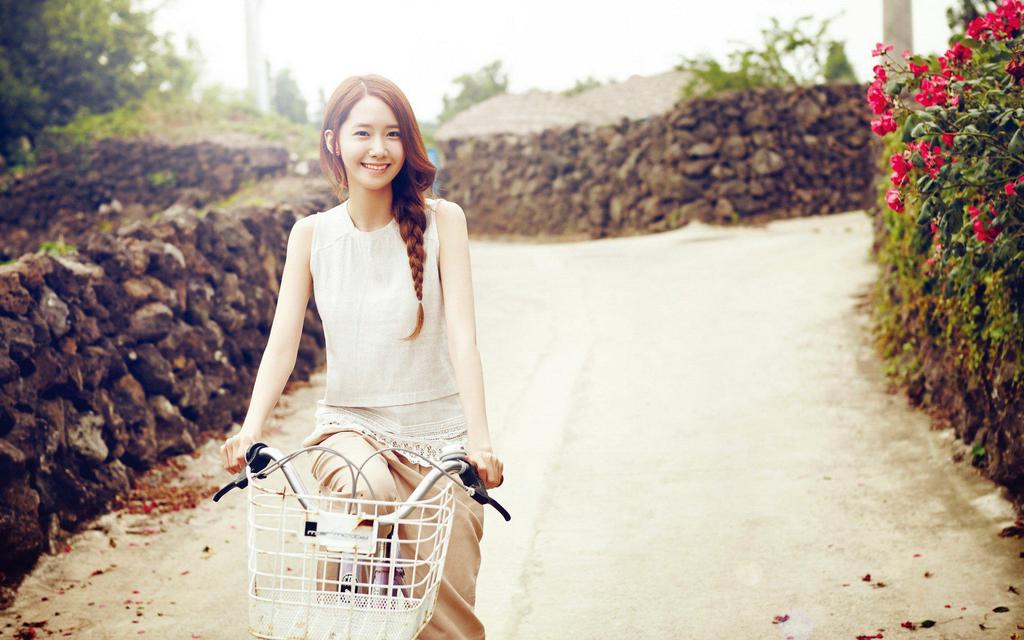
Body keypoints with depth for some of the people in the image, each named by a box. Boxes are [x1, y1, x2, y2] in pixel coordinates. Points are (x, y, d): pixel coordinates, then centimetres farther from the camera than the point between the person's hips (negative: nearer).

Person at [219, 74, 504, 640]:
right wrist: (250, 429, -22)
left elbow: (461, 332, -14)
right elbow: (282, 342, -5)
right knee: (366, 487, -34)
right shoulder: (312, 235, 0)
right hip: (348, 424, 1)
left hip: (438, 434, 0)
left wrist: (479, 440, -26)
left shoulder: (440, 220, -5)